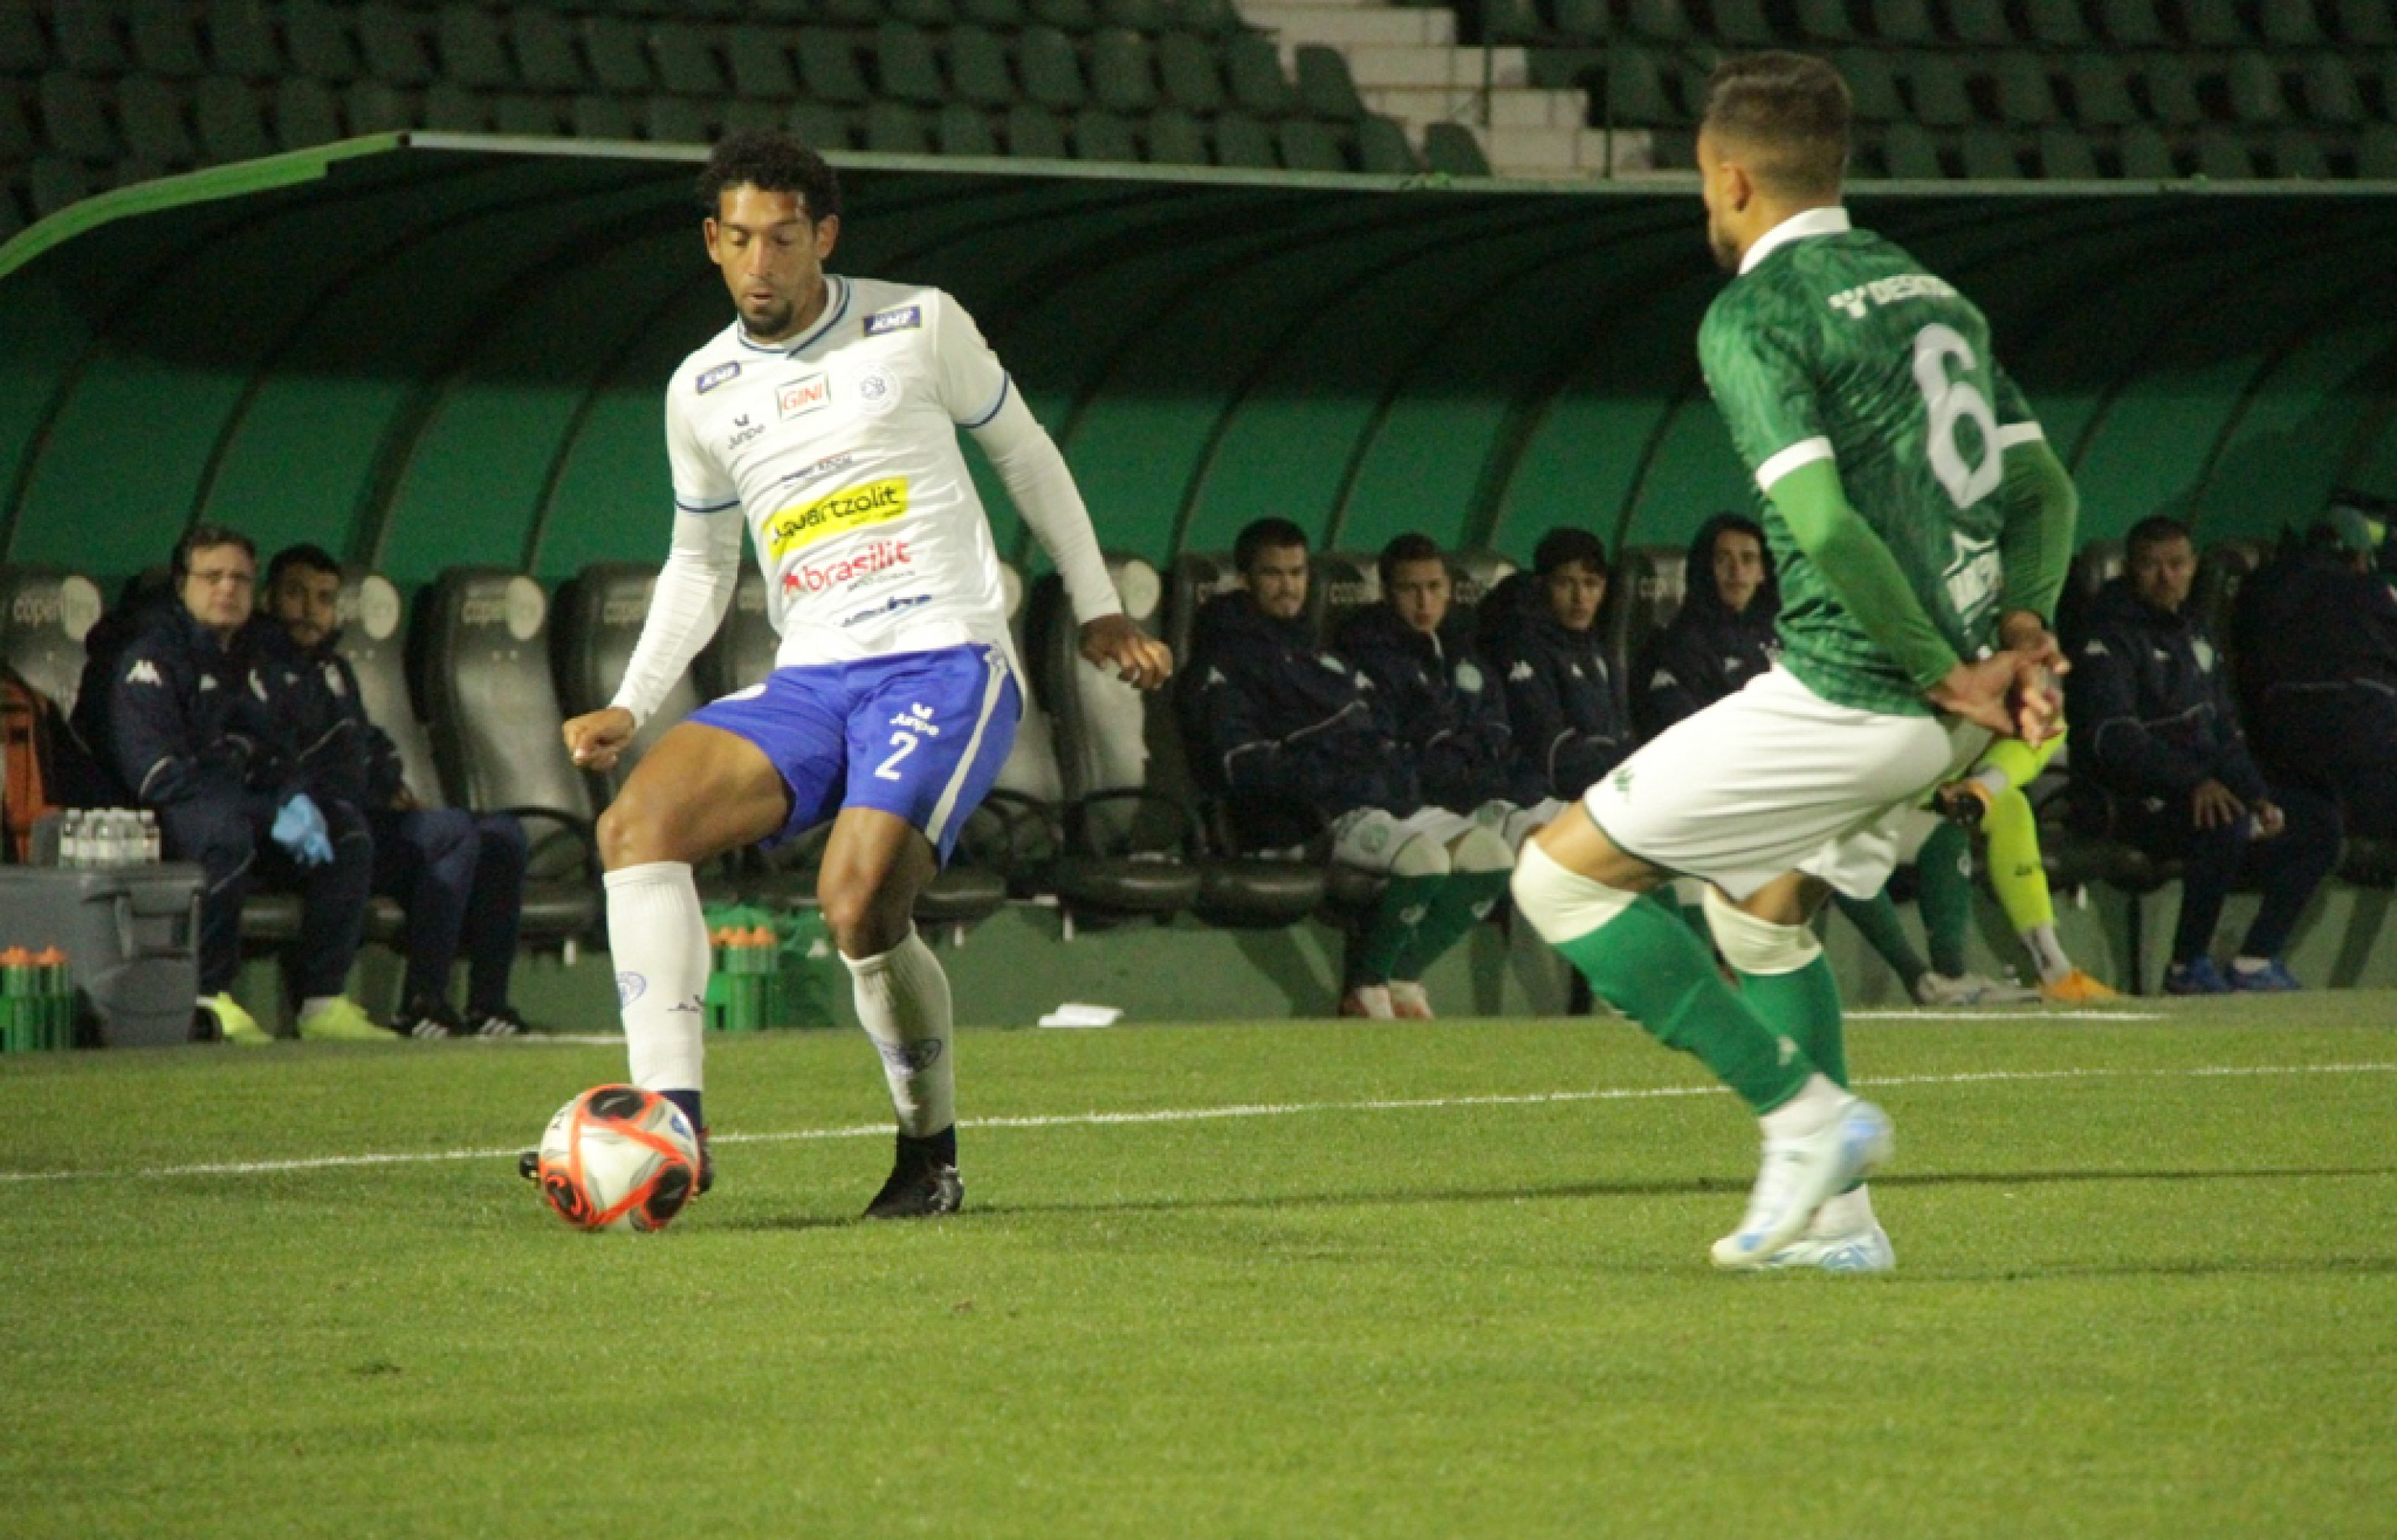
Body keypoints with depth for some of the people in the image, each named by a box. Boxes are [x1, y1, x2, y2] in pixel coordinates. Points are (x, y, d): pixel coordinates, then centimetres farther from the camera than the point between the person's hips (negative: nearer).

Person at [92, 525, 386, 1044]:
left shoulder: (246, 661, 19)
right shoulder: (150, 657, -9)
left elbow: (272, 753, 20)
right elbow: (155, 771, -20)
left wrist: (296, 799, -7)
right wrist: (272, 813, -22)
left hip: (237, 810, 8)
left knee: (346, 829, -7)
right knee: (225, 828, -38)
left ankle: (322, 1000, -10)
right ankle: (208, 997, -29)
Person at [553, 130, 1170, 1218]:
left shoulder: (917, 325, 2)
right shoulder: (704, 390, 12)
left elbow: (1023, 452, 15)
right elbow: (700, 562, 23)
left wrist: (1098, 610, 17)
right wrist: (630, 706, 12)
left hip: (946, 661, -5)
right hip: (810, 680, 5)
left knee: (860, 900, -26)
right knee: (638, 822, -19)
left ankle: (931, 1156, -5)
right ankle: (671, 1124, -24)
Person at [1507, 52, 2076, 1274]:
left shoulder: (1752, 316, -10)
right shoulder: (1931, 293, 17)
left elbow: (1826, 524, -22)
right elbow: (2045, 491, 17)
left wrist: (1944, 673, -14)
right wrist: (2018, 635, 3)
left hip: (1849, 695, -9)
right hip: (1945, 713, 9)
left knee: (1563, 875, 1)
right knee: (1759, 904, 29)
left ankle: (1805, 1114, -4)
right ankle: (1833, 1216, 25)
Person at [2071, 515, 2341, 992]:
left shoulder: (2194, 632, 18)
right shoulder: (2110, 639, -10)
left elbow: (2225, 731, 21)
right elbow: (2114, 737, -23)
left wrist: (2258, 795, 3)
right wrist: (2195, 782, -34)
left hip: (2204, 784, 9)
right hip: (2140, 801, -9)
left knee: (2319, 820, 0)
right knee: (2227, 823, -36)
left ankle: (2258, 960, -2)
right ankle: (2188, 966, -24)